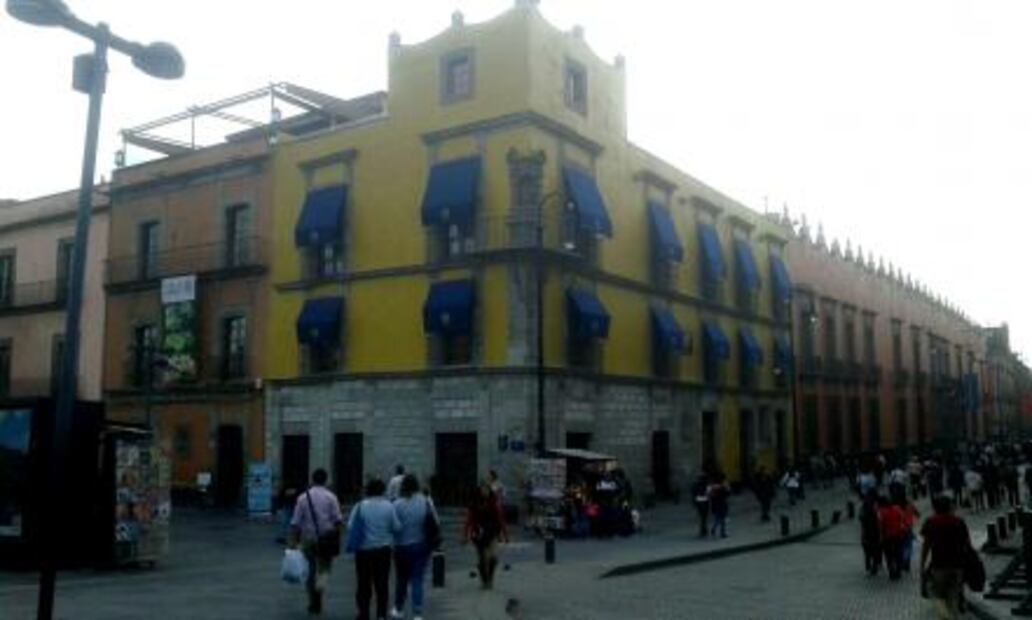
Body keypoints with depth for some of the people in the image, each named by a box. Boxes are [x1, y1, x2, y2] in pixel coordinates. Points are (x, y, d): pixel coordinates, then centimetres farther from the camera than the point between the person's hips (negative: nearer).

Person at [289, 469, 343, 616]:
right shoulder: (331, 497, -2)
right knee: (325, 567, 12)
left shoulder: (303, 497, 1)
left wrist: (293, 542, 2)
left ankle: (314, 605, 17)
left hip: (308, 539, 1)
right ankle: (320, 584, -20)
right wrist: (337, 537, 0)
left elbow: (295, 522, -1)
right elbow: (337, 519, -8)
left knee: (310, 571, 13)